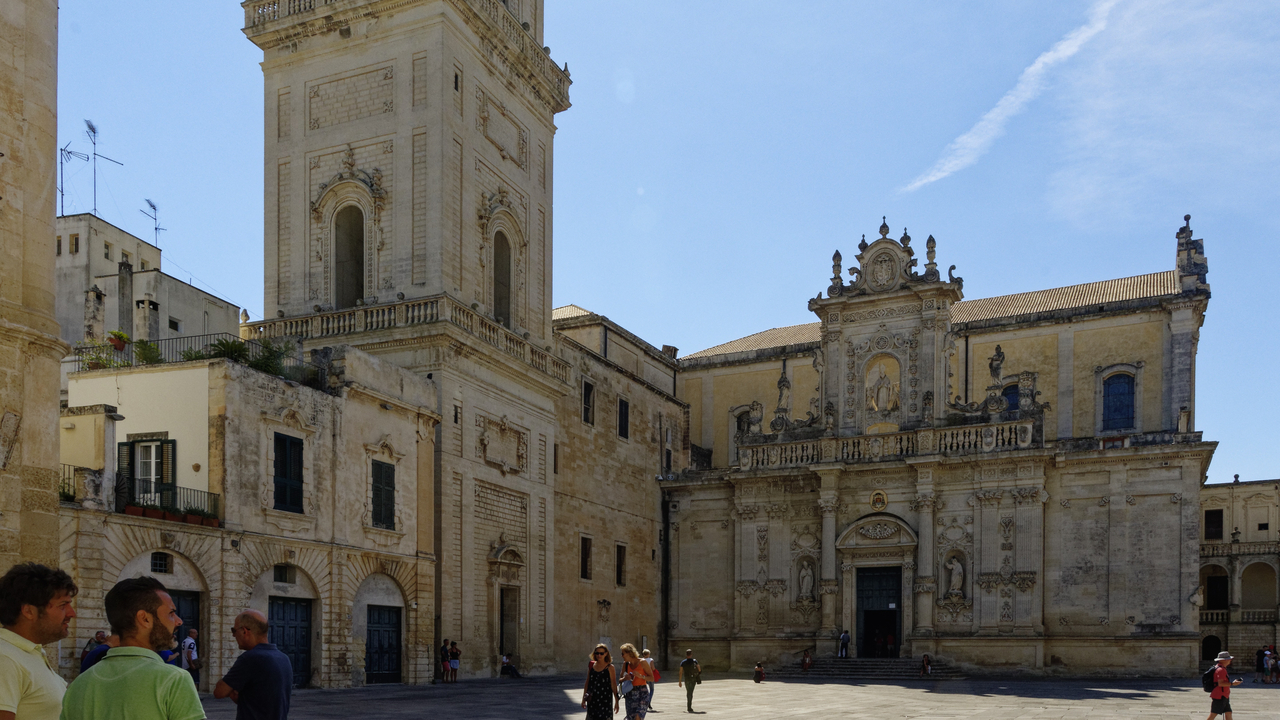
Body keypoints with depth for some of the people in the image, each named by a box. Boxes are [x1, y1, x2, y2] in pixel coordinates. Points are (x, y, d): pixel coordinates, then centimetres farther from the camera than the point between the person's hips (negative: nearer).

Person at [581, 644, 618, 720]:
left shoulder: (610, 667, -4)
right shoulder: (591, 665, 8)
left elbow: (614, 685, -5)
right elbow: (587, 682, 14)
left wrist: (616, 701, -7)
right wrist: (584, 698, 15)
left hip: (605, 701, -4)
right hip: (592, 701, 4)